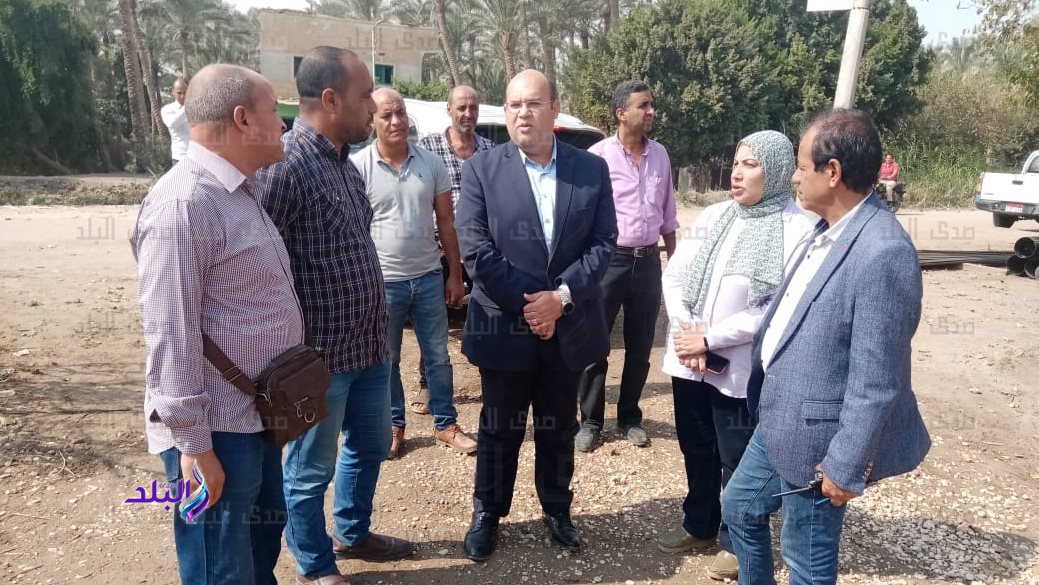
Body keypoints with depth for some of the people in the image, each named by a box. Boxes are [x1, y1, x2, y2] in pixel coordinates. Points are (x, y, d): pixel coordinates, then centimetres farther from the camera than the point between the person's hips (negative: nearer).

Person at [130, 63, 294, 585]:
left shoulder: (239, 192, 11)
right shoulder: (184, 203, -21)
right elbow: (171, 335, -22)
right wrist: (193, 443, -20)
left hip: (258, 416, 9)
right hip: (217, 428, -9)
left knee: (263, 537, 25)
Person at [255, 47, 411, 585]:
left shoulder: (345, 162, 10)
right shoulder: (285, 164, -19)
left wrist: (375, 332, 18)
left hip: (368, 346, 9)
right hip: (317, 357, -9)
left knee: (371, 445, 24)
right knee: (311, 469, 12)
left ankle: (352, 533, 47)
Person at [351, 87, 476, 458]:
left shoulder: (431, 164, 0)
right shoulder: (358, 166, -8)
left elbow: (446, 222, 5)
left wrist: (455, 274, 5)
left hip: (429, 277, 2)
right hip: (382, 282, -2)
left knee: (438, 355, 12)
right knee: (386, 360, 13)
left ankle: (446, 424, 26)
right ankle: (393, 426, 29)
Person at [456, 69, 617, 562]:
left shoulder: (593, 170, 0)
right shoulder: (481, 171, -6)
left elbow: (603, 243, -3)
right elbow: (475, 250, -12)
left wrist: (561, 295, -16)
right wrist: (527, 303, -15)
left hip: (569, 325, 2)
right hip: (506, 326, -2)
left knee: (559, 426, 18)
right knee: (500, 427, 14)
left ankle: (557, 509, 39)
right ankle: (487, 514, 34)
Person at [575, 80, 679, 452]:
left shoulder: (660, 155, 7)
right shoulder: (598, 155, -9)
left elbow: (667, 214, 14)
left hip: (648, 261, 5)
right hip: (608, 260, -5)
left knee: (640, 345, 12)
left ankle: (629, 418, 28)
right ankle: (590, 421, 19)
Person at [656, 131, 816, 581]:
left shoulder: (797, 229, -12)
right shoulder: (712, 216, 6)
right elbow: (674, 274, 5)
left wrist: (709, 339, -16)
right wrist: (684, 330, -10)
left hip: (741, 369, -5)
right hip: (687, 360, 6)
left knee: (737, 461, 11)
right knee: (696, 449, 20)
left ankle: (736, 542, 34)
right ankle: (699, 526, 42)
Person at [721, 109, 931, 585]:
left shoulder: (883, 253, -27)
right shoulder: (827, 229, 3)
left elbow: (875, 379, -25)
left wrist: (847, 465, -19)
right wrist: (764, 385, 17)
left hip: (815, 433, -9)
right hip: (780, 417, 9)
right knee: (739, 508, 24)